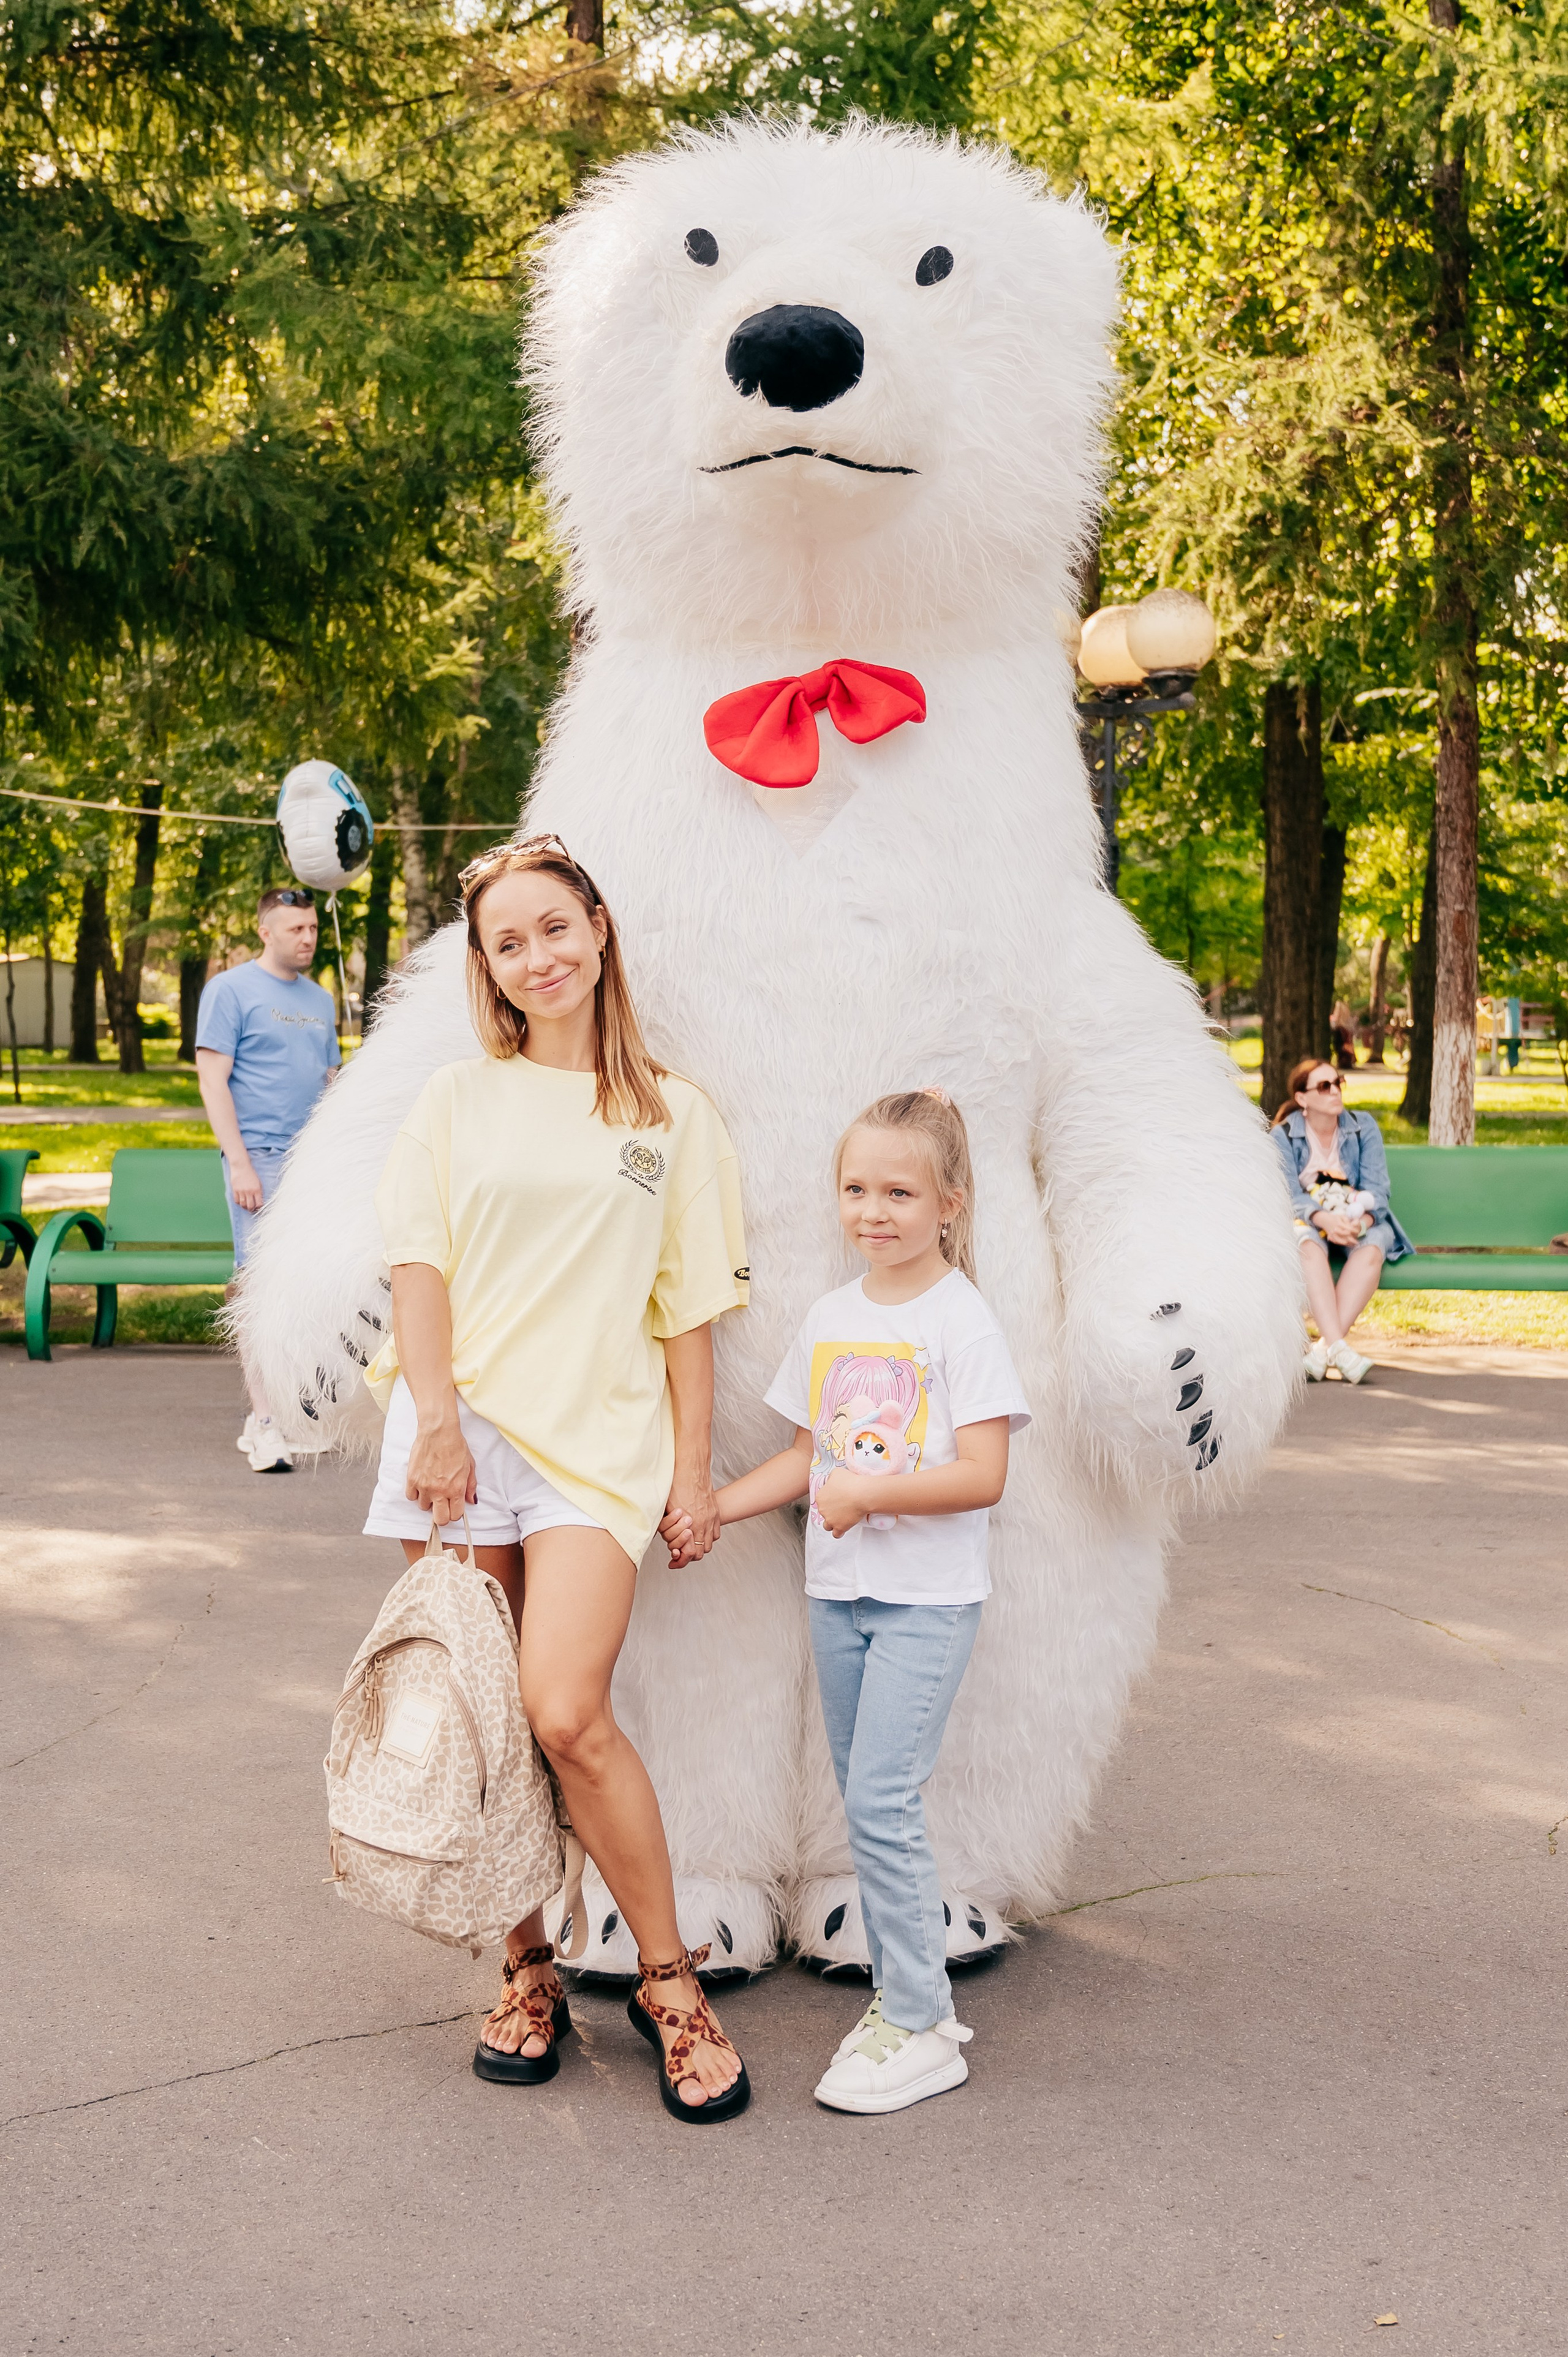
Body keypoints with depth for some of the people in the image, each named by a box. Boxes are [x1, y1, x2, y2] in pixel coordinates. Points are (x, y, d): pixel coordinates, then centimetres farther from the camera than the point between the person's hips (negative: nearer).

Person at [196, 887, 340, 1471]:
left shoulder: (320, 999, 18)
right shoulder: (231, 989, -1)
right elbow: (213, 1079, -7)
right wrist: (239, 1163, -14)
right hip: (261, 1155, -6)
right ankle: (264, 1422, -11)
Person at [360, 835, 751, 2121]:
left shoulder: (672, 1114, 10)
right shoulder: (461, 1097, 11)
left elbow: (688, 1306, 9)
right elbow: (418, 1262, 4)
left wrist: (693, 1468, 5)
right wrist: (437, 1418, -9)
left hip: (598, 1438, -2)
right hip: (460, 1426, 2)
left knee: (569, 1716, -15)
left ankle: (669, 1978, 2)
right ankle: (528, 1970, 20)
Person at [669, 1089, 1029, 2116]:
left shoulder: (961, 1321, -10)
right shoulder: (832, 1319, 10)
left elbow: (983, 1476, -16)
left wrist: (866, 1493, -20)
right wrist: (708, 1510, 7)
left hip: (929, 1599, -7)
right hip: (838, 1591, 7)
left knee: (881, 1799, -11)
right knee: (866, 1798, 10)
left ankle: (922, 2029, -1)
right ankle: (908, 1997, 21)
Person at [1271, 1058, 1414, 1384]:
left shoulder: (1364, 1127, 2)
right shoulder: (1284, 1135, -2)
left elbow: (1377, 1188, -7)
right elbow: (1289, 1195, -13)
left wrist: (1362, 1220, -29)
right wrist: (1326, 1219, -33)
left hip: (1359, 1223, 1)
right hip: (1307, 1221, -1)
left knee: (1372, 1248, -34)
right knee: (1308, 1245, -37)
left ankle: (1324, 1348, -43)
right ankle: (1339, 1346, -51)